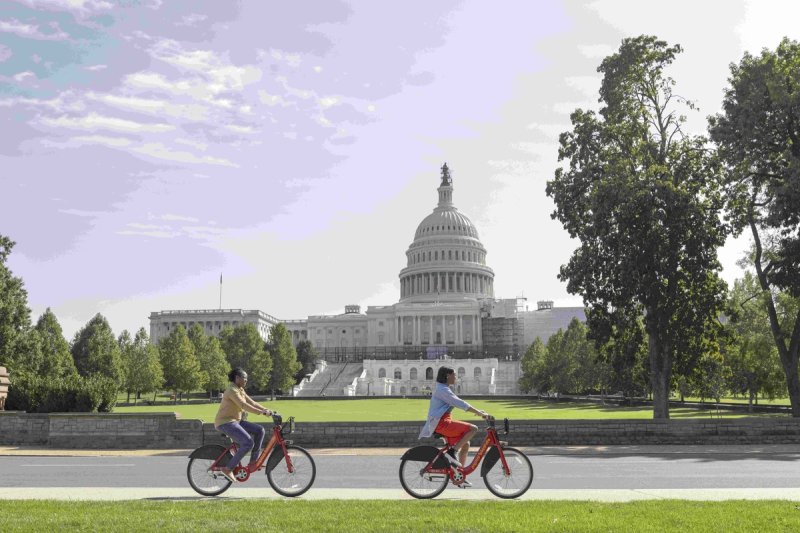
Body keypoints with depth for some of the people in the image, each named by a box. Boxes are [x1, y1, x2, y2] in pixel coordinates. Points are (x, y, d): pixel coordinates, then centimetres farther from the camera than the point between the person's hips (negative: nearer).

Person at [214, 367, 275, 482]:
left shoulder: (240, 390, 14)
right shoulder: (232, 390, -17)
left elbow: (252, 403, 11)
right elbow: (243, 405, -29)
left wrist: (267, 410, -2)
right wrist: (262, 412, -34)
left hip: (235, 421, 10)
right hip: (225, 422, -10)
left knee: (260, 430, -1)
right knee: (248, 443, -23)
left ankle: (253, 462, 4)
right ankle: (228, 469, -14)